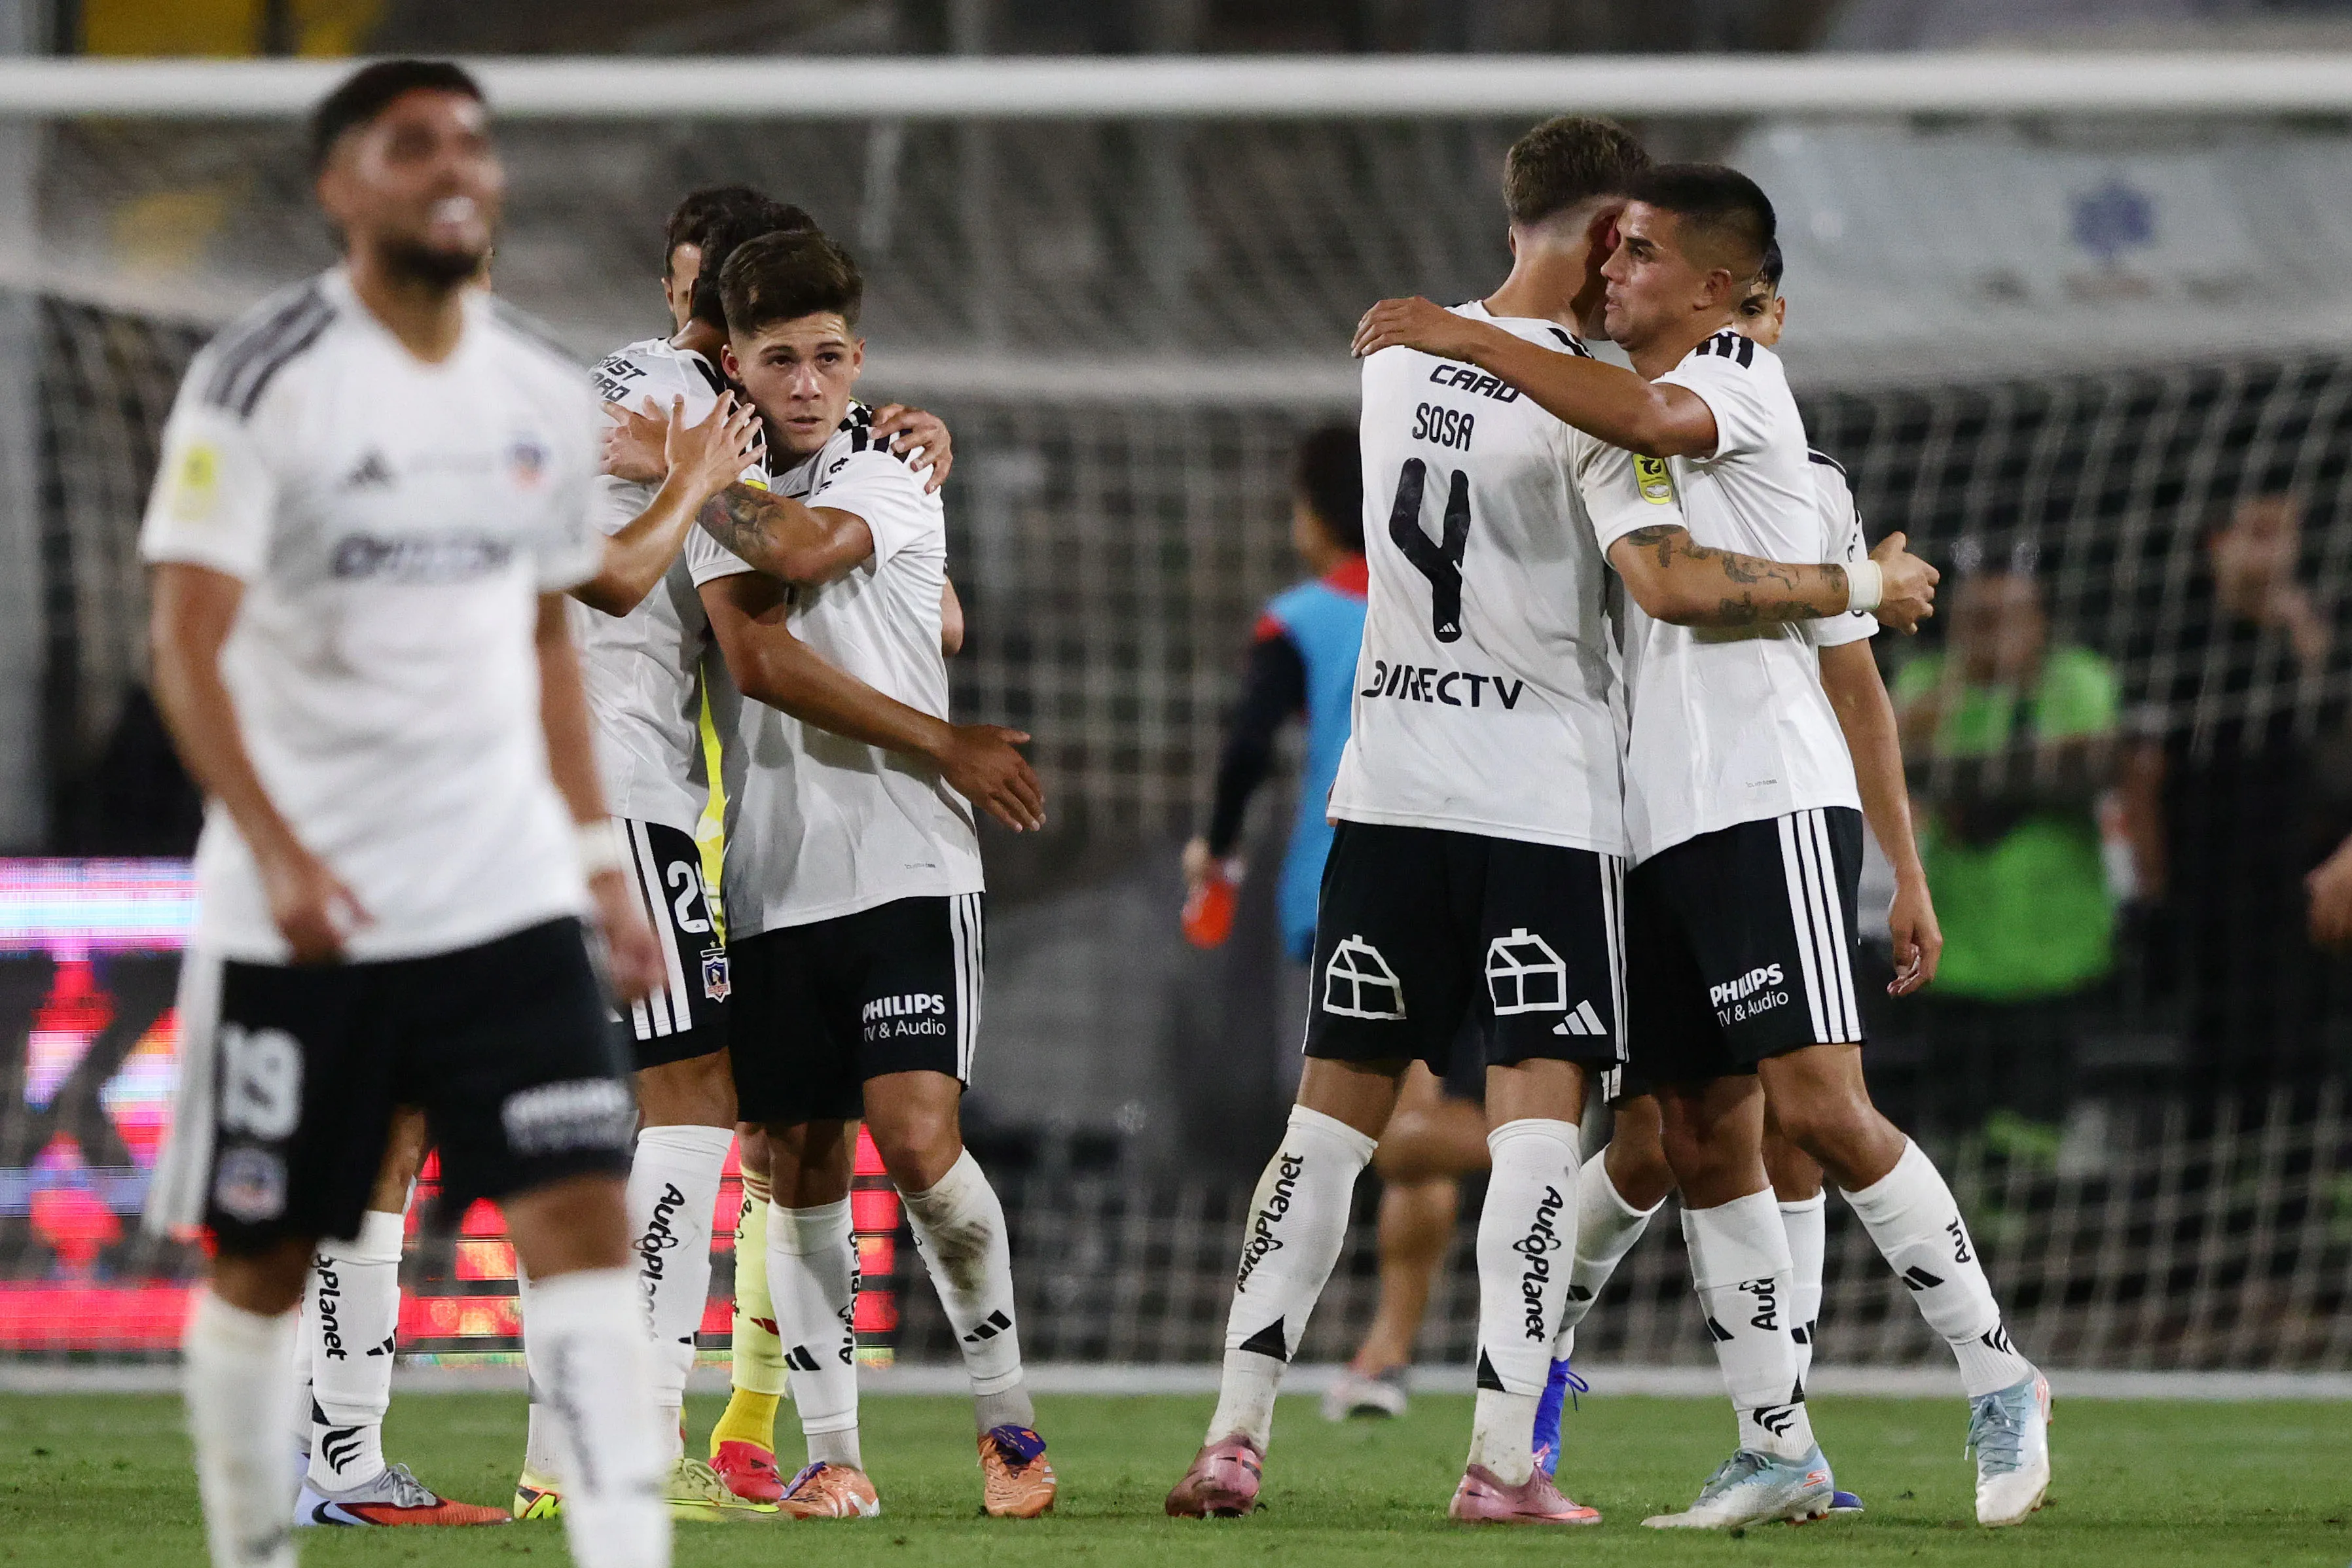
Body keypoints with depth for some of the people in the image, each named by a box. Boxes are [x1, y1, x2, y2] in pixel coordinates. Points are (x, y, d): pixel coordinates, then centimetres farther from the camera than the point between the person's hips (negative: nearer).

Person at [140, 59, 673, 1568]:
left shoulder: (548, 399, 9)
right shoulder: (258, 382, -8)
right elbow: (188, 644, -13)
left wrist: (599, 855, 14)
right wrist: (277, 850, -24)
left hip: (507, 896, 4)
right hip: (295, 914, -4)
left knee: (588, 1218, -11)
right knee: (261, 1261, 6)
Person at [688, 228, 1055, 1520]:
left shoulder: (896, 480, 4)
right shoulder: (726, 498, 9)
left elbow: (805, 551, -19)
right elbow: (755, 658, -7)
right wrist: (940, 745, -11)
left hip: (908, 865, -3)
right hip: (773, 877, 3)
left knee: (915, 1134, -14)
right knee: (798, 1164, 2)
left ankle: (1006, 1411, 2)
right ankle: (831, 1450, 9)